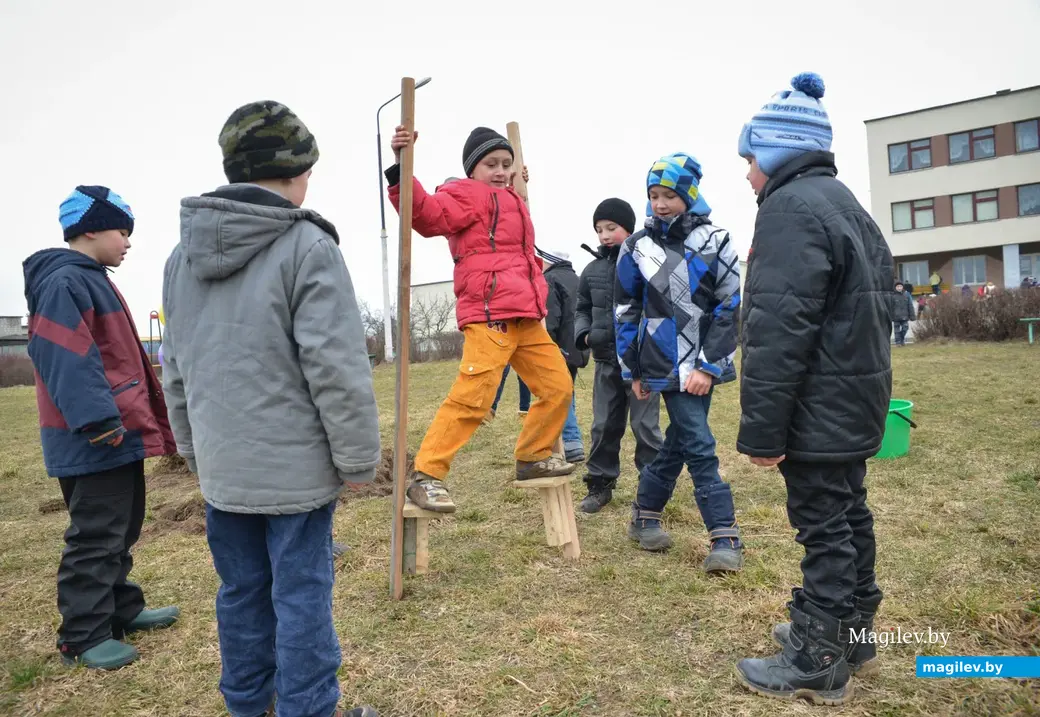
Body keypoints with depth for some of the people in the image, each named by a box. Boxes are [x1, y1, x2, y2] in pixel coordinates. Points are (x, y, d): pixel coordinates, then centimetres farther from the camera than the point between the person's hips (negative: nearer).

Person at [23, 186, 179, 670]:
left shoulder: (93, 281, 19)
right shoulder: (64, 282, -14)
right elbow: (65, 360, -23)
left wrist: (140, 419, 23)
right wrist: (99, 420, -26)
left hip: (121, 432, 10)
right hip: (95, 439, -10)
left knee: (120, 530, 18)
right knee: (95, 537, -2)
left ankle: (122, 609, 31)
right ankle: (83, 637, 9)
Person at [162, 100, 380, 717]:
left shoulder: (182, 254, 8)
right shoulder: (306, 245, -15)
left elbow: (176, 369, 14)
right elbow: (337, 369, -19)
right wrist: (358, 461, -9)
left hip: (220, 467, 7)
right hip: (295, 468, -7)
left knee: (241, 591, 20)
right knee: (302, 598, 6)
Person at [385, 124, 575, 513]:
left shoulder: (510, 201, 28)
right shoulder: (467, 194, 2)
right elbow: (428, 213, -17)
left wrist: (518, 187, 45)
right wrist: (401, 169, -30)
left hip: (525, 316, 9)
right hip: (489, 314, -9)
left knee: (558, 386, 12)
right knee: (472, 397, -18)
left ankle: (533, 457, 28)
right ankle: (425, 477, -11)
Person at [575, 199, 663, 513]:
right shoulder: (593, 269, 7)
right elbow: (582, 309, 15)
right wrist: (584, 334, -2)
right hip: (606, 361, 5)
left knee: (645, 426, 4)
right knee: (604, 425, 12)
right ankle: (600, 483, 25)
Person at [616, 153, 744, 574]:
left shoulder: (714, 242, -1)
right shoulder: (637, 247, 1)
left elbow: (730, 307, -3)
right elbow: (626, 311, 6)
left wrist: (709, 366, -10)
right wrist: (632, 370, 6)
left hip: (702, 364, 2)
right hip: (667, 365, -1)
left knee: (679, 441, 10)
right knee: (699, 446, -4)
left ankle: (644, 515, 27)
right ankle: (724, 537, 4)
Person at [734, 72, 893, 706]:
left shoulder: (790, 207, -17)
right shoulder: (847, 204, 16)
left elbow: (778, 331, -25)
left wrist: (762, 428, -22)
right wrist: (834, 400, 23)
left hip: (819, 409, -10)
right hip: (857, 400, 10)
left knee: (824, 526, -1)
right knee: (848, 514, 18)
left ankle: (818, 664, 12)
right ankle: (850, 633, 34)